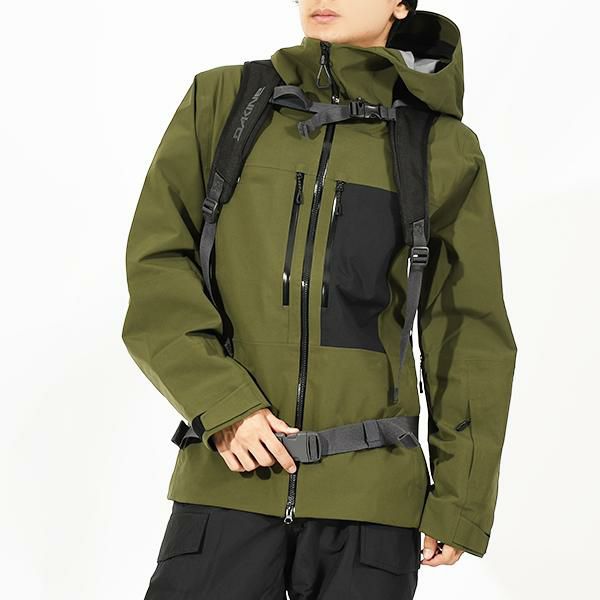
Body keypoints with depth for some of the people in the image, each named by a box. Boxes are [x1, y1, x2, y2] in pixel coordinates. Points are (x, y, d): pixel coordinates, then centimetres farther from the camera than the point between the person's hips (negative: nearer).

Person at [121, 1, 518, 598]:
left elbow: (468, 336, 7)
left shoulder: (446, 149, 4)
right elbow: (155, 264, 1)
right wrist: (219, 402, -11)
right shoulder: (221, 100, 5)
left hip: (371, 489, 0)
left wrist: (461, 501, 5)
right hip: (226, 477, 0)